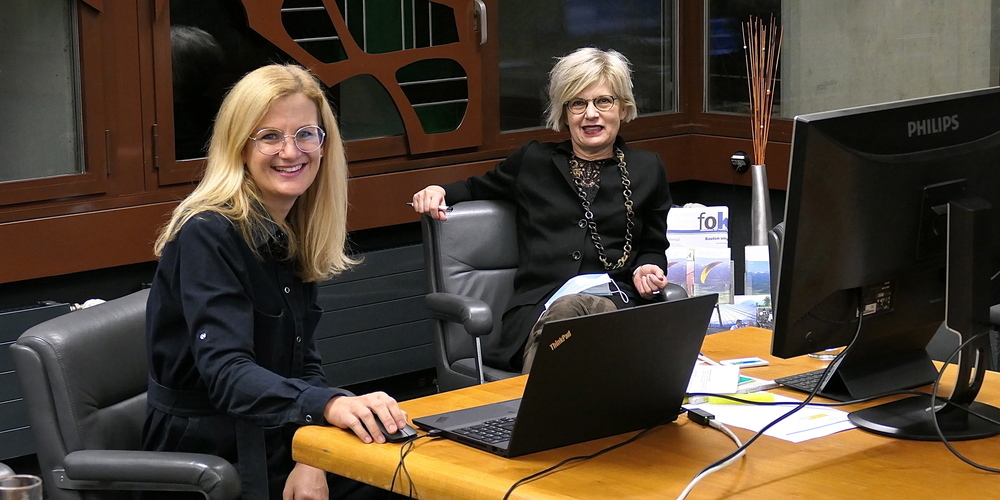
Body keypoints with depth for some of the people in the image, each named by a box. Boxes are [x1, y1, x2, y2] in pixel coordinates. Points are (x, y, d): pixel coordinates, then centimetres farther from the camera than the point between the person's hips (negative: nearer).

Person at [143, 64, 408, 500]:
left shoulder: (296, 235, 8)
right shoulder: (209, 236, -15)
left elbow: (304, 364, 6)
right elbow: (227, 373, -26)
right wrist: (330, 405, -43)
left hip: (274, 448, 7)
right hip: (206, 464, -6)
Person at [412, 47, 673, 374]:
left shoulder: (647, 169, 23)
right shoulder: (534, 160, 24)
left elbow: (654, 248, 30)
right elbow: (480, 188, 40)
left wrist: (646, 270, 6)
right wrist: (439, 192, 19)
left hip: (616, 305, 0)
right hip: (538, 307, 1)